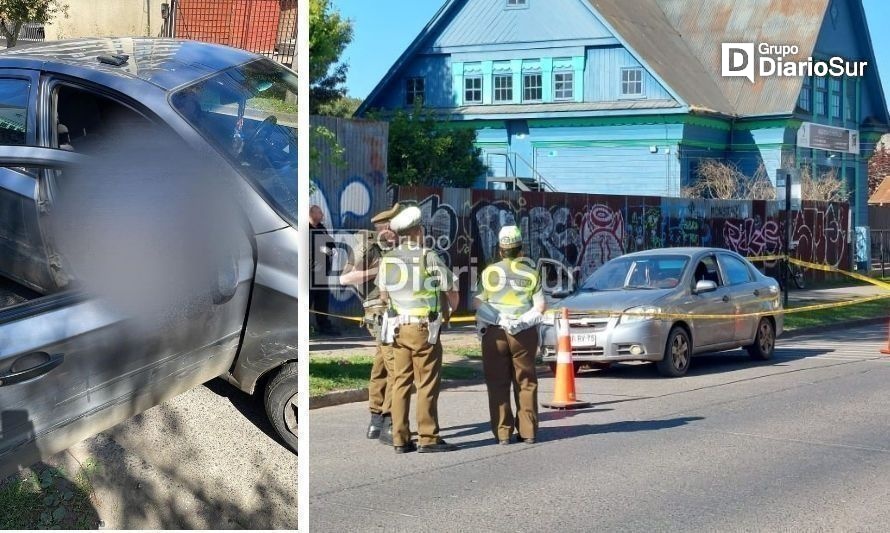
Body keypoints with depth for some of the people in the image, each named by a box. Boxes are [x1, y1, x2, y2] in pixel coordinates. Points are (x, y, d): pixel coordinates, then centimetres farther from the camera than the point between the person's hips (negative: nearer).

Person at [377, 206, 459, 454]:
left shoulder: (388, 259, 5)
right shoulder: (428, 258, -11)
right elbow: (451, 289, -3)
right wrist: (452, 308, 19)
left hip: (398, 328, 5)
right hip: (424, 328, -5)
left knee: (400, 382, 8)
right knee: (428, 384, 0)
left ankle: (400, 439, 9)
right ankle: (428, 438, 0)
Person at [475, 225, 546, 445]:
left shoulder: (490, 272, 1)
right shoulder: (530, 272, 3)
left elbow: (479, 303, 0)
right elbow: (541, 306, 0)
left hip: (494, 333, -1)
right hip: (524, 333, 1)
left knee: (498, 383, 4)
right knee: (525, 383, 9)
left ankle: (502, 432, 2)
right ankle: (528, 431, 9)